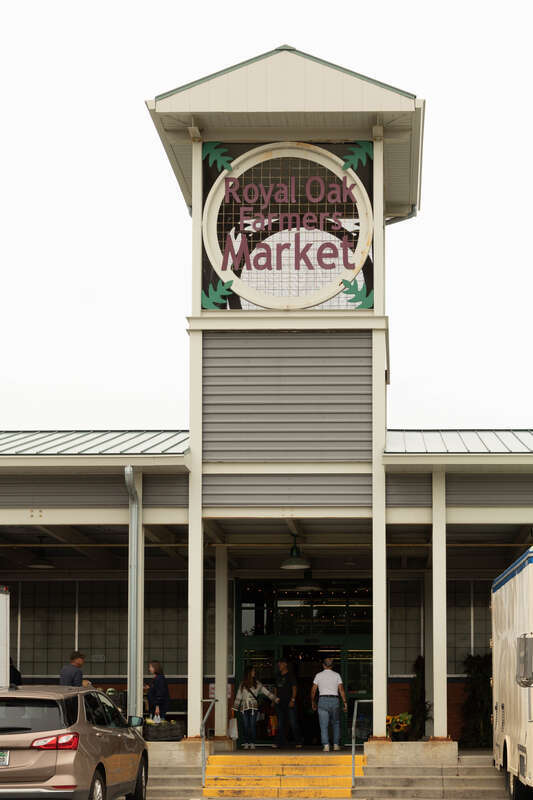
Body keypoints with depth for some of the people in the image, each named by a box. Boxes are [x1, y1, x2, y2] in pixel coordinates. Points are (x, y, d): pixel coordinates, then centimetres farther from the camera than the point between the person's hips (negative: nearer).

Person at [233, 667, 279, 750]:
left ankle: (252, 743, -3)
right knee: (245, 726, -1)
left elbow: (266, 692, 8)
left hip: (253, 708, -1)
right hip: (244, 708, 1)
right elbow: (238, 696, 13)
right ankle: (246, 743, 4)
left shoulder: (257, 684, 9)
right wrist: (235, 708, 10)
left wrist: (275, 699, 0)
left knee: (252, 726, -7)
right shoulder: (243, 684, 10)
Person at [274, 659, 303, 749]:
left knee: (293, 723, -7)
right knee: (280, 724, 6)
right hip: (281, 703, 7)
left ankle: (299, 742, -2)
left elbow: (294, 687, -7)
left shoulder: (290, 675, -2)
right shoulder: (278, 676, 16)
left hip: (289, 702, -7)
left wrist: (292, 700, -15)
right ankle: (281, 742, 9)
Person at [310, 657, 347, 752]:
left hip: (323, 700, -1)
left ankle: (326, 745, -12)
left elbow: (313, 691, 7)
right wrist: (345, 702, 1)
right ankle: (336, 744, 10)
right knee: (336, 724, 14)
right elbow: (341, 690, -2)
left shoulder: (318, 675, 5)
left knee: (324, 725, -2)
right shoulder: (336, 675, 5)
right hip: (334, 700, 1)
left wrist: (313, 702, 18)